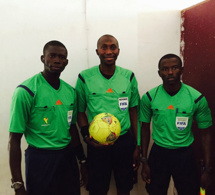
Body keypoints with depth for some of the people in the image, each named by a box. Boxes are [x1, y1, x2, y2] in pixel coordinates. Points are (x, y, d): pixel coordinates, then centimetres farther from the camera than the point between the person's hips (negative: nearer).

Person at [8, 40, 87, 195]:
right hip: (40, 158, -5)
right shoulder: (26, 91, -15)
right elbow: (15, 139, -13)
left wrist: (83, 160, 17)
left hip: (68, 157, 5)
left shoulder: (70, 91, 3)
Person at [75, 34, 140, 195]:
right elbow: (80, 112, 2)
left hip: (125, 141, 2)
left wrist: (137, 147, 5)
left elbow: (133, 112, 5)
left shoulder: (129, 76, 0)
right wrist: (87, 135, -15)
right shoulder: (85, 77, -5)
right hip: (97, 143, -1)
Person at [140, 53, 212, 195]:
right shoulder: (149, 97, -8)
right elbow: (145, 128, 2)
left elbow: (206, 134, -3)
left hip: (185, 154, 0)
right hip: (158, 153, 1)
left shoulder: (197, 98, -11)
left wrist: (207, 168, -3)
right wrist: (144, 162, 3)